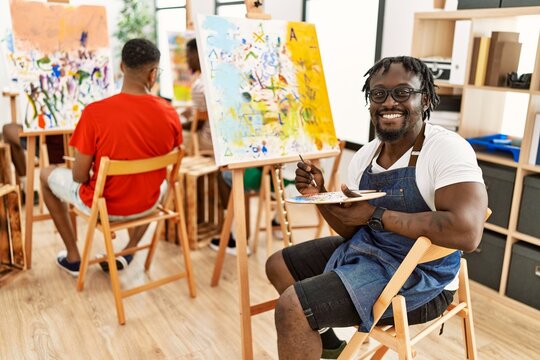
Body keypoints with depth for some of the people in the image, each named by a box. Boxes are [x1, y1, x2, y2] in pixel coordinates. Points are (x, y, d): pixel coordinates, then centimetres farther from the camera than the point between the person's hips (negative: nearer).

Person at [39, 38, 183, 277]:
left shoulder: (95, 112, -23)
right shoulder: (170, 114, -13)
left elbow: (79, 176, -16)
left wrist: (95, 174, 7)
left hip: (102, 205, -2)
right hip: (147, 205, 3)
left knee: (47, 175, 26)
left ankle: (73, 257, 31)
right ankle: (129, 251, 32)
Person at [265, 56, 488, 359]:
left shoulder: (447, 148, -18)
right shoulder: (365, 156, 3)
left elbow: (466, 232, -32)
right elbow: (352, 229, 9)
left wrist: (375, 215, -26)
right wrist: (320, 195, -10)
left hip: (419, 276, -8)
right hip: (364, 249, 8)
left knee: (291, 307, -20)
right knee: (279, 266, 18)